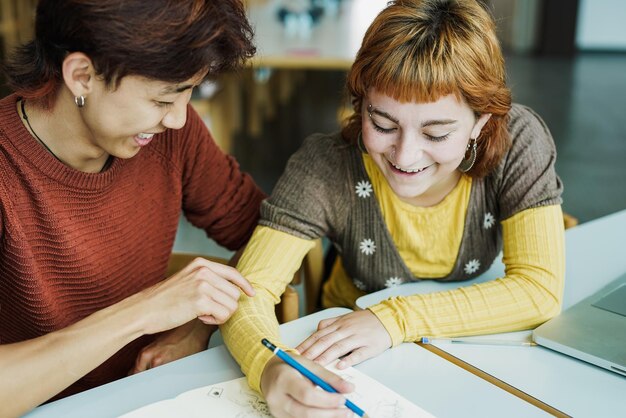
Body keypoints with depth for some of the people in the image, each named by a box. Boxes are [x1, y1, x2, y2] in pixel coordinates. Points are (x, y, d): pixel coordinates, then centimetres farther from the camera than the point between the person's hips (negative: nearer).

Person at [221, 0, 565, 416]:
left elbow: (541, 289, -21)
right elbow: (249, 290, -27)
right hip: (352, 368, -1)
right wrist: (271, 368, -49)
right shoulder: (325, 167, -25)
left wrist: (396, 318, -30)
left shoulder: (519, 140, -20)